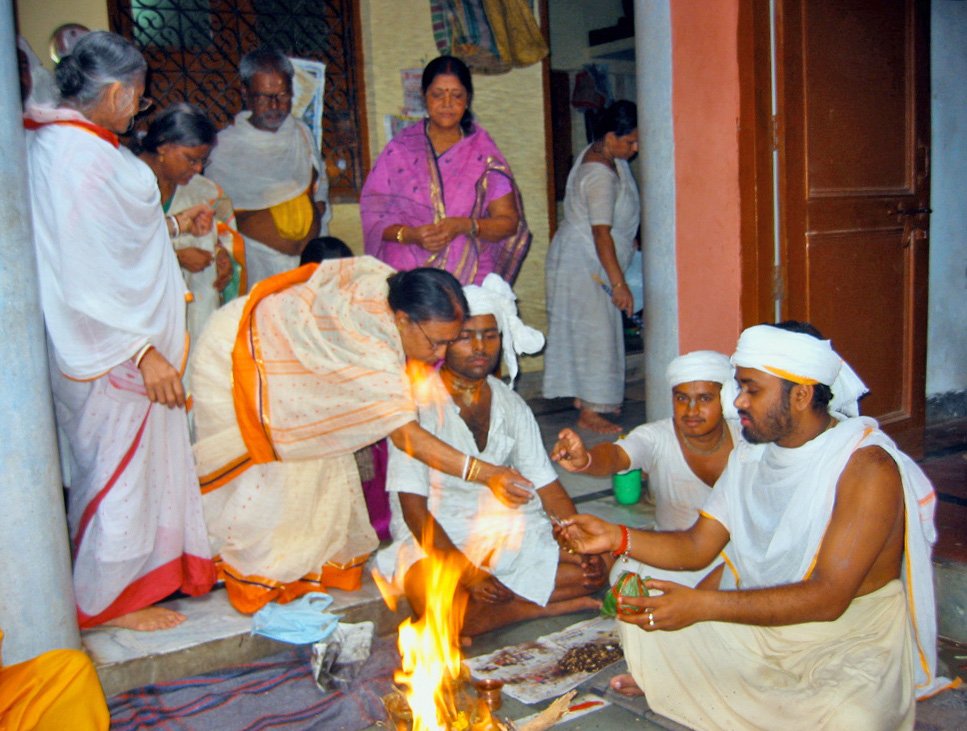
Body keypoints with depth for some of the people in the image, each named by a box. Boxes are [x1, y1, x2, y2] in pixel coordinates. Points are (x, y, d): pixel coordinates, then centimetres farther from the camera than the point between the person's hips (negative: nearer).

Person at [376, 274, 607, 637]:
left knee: (593, 571, -12)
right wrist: (468, 573, -25)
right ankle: (546, 604, -13)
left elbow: (548, 487, 5)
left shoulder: (511, 405, 6)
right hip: (433, 538, -5)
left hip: (506, 532, 5)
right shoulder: (418, 404, -12)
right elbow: (413, 506, -16)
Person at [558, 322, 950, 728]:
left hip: (853, 638, -6)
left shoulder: (867, 466, -21)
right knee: (640, 613, -4)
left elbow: (829, 597, -28)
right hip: (757, 621, 7)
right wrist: (618, 538, -15)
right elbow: (697, 547, 3)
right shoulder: (751, 453, 3)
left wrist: (701, 605, -36)